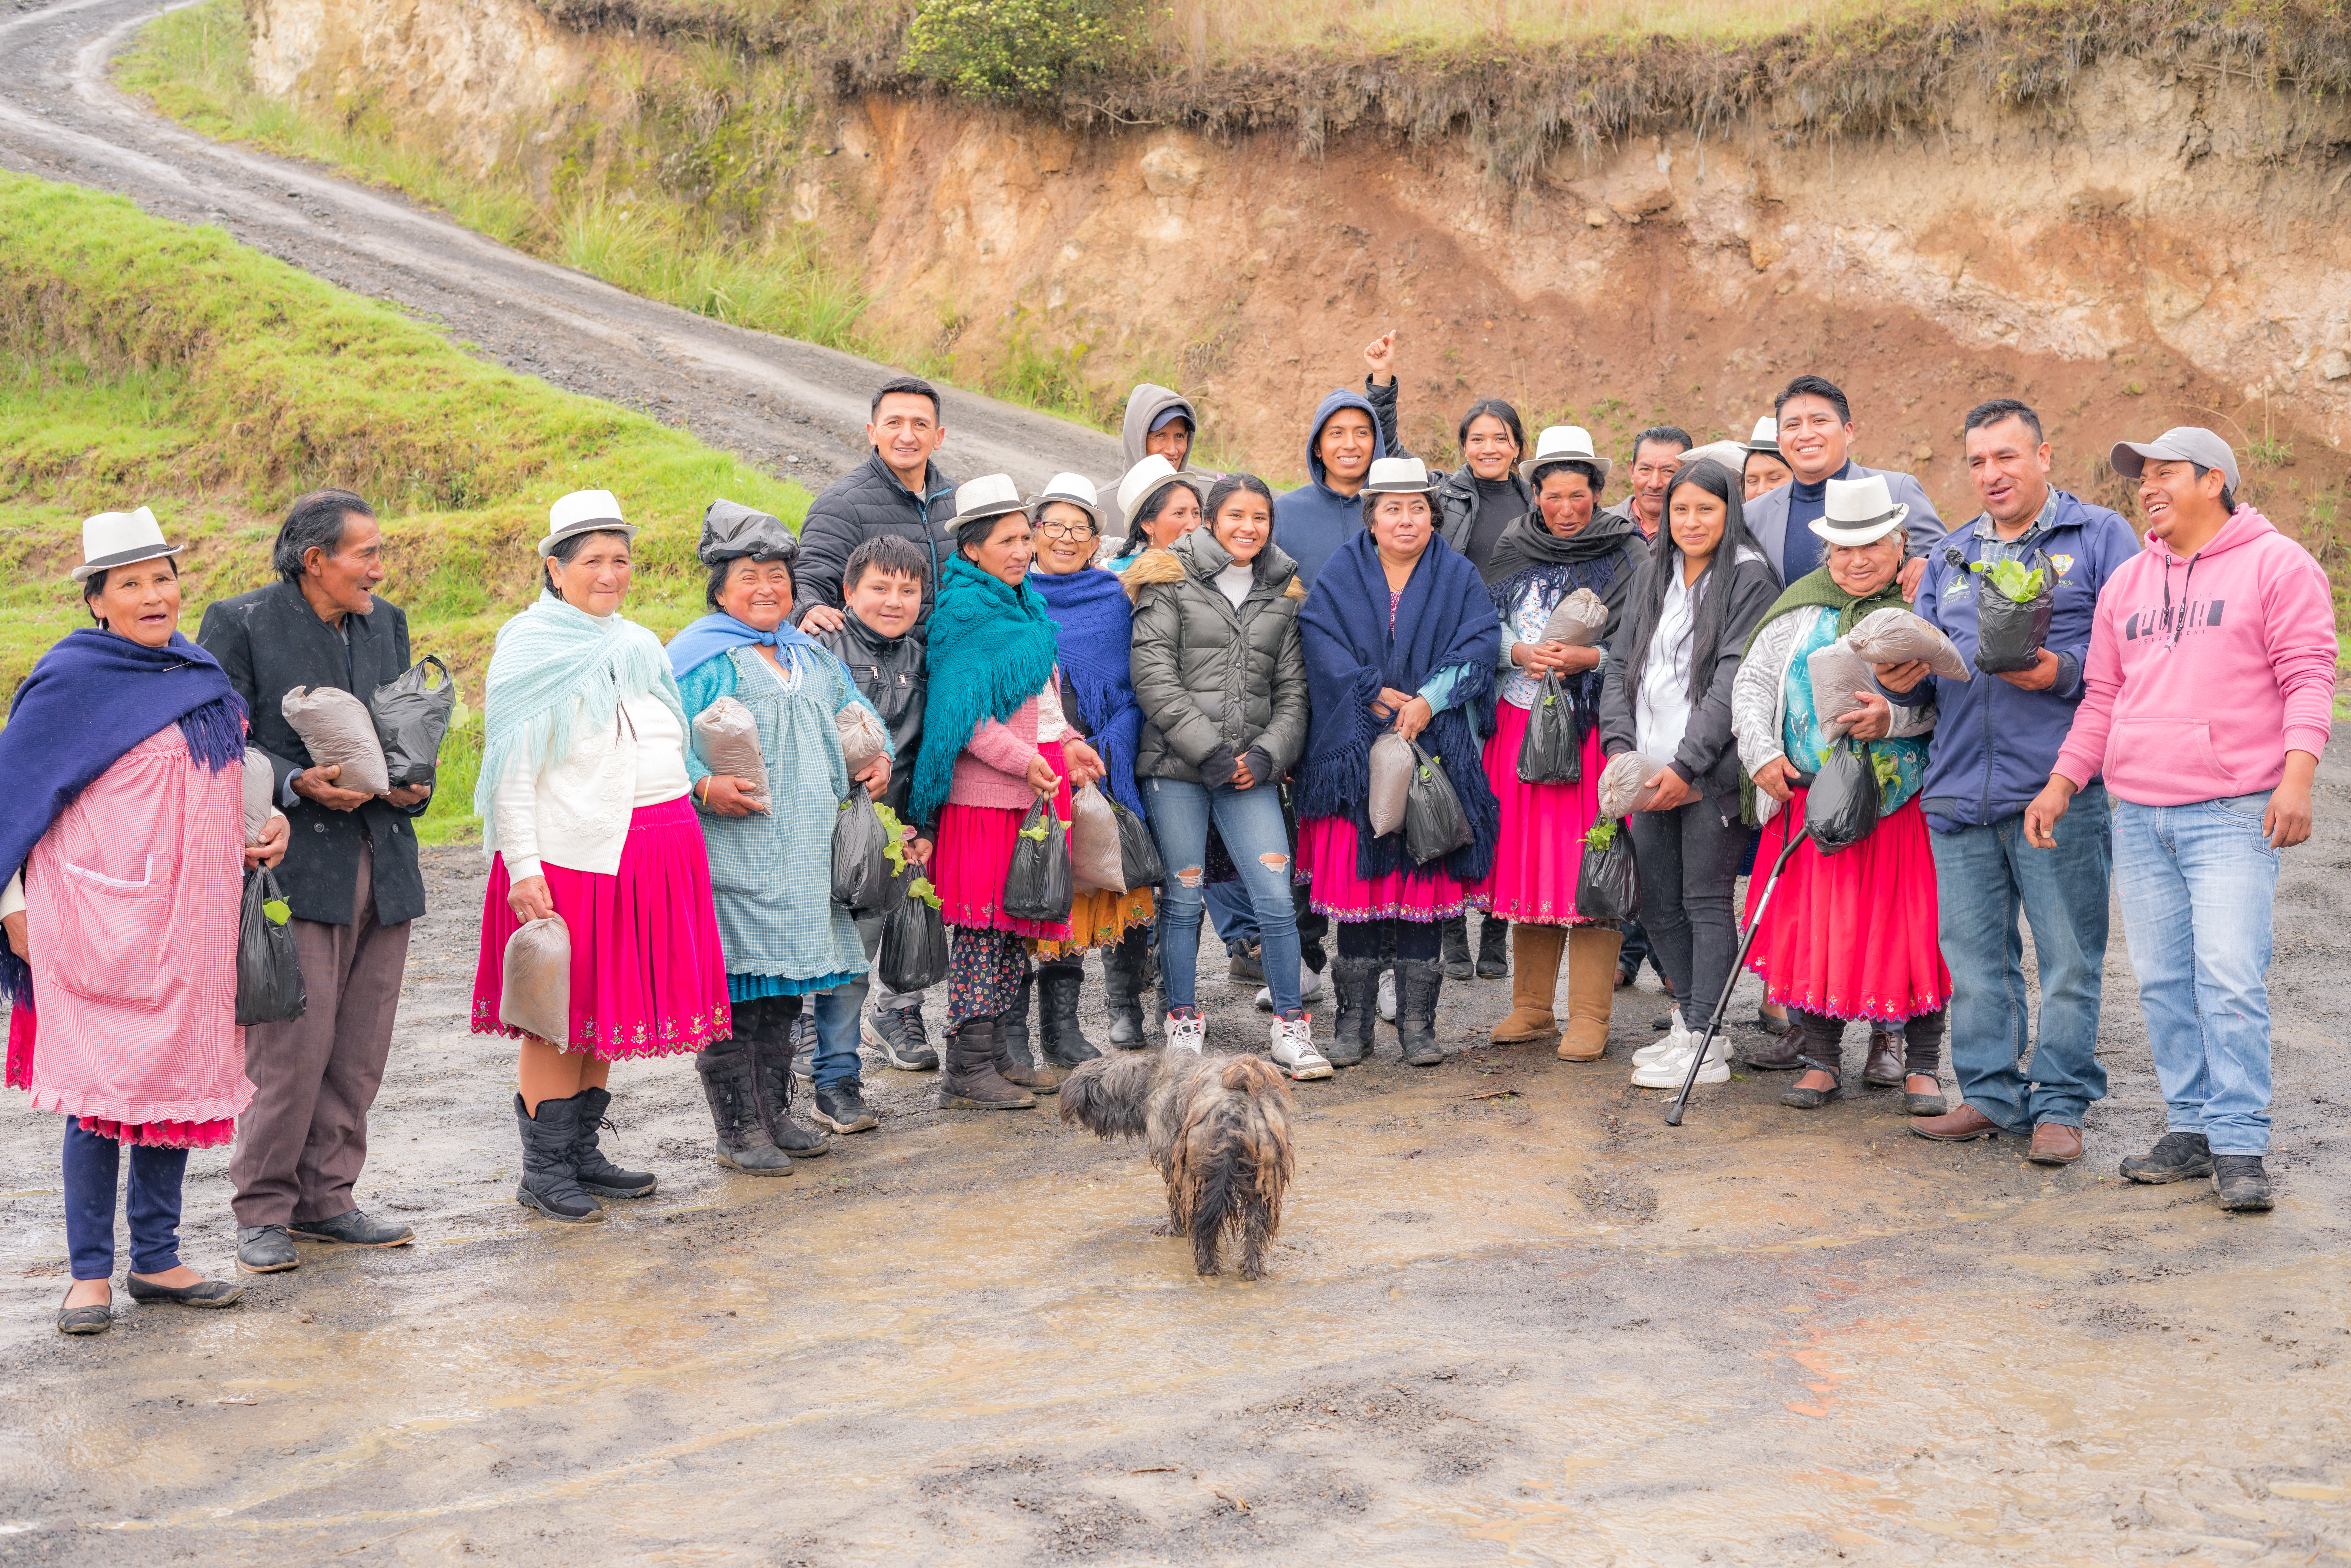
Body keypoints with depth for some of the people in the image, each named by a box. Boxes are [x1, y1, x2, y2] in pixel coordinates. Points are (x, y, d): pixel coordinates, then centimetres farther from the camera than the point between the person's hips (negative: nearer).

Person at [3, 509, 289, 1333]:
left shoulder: (198, 672, 12)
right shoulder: (72, 680, -8)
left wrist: (265, 824, 7)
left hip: (190, 919, 6)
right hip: (104, 920, -6)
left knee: (184, 1078, 9)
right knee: (106, 1091, -5)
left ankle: (156, 1260, 19)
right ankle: (90, 1274, 6)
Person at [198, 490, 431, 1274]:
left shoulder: (386, 623, 15)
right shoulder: (239, 624, -3)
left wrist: (414, 783, 0)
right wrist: (299, 784, -19)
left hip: (382, 863, 6)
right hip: (293, 864, -6)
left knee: (359, 1050, 8)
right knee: (291, 1047, -8)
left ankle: (326, 1198, 20)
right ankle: (264, 1211, 6)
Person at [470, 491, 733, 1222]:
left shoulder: (638, 644, 16)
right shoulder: (529, 648, -5)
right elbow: (511, 771, -10)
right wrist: (523, 868, -16)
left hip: (653, 852, 7)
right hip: (569, 854, -7)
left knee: (607, 1009, 12)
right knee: (559, 1013, -2)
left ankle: (583, 1153, 22)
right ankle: (544, 1169, 6)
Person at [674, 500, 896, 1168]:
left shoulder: (811, 656, 19)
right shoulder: (699, 657, -4)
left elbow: (857, 713, 30)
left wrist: (878, 759, 11)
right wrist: (703, 785, -25)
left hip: (808, 853, 7)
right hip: (734, 855, -7)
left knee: (785, 985, 13)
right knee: (735, 987, -5)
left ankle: (775, 1114, 23)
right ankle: (738, 1131, 2)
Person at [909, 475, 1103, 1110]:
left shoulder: (1024, 605, 17)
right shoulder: (967, 614, -13)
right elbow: (962, 714, -18)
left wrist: (1068, 744, 12)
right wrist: (1025, 760, -20)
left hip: (1036, 786, 9)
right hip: (988, 795, -9)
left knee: (1020, 920, 12)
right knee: (985, 922, -6)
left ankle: (998, 1055, 20)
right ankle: (968, 1071, 0)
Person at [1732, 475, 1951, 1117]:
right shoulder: (1799, 610, 11)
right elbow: (1752, 682, 13)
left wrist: (1893, 718, -22)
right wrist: (1762, 753, 0)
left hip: (1904, 800, -3)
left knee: (1913, 926, -2)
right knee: (1813, 925, 3)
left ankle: (1920, 1066, 9)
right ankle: (1822, 1061, 15)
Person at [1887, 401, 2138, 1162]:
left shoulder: (2099, 537, 4)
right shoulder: (1950, 554, 20)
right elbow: (1923, 643, 21)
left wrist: (2063, 671, -18)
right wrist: (1902, 676, -1)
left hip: (2060, 788, -5)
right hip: (1960, 783, 5)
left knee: (2069, 955, -1)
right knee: (1973, 952, 9)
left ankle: (2059, 1103, 7)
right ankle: (1989, 1093, 19)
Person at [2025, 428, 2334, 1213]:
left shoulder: (2276, 565, 0)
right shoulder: (2127, 582, 18)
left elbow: (2308, 677, -6)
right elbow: (2102, 698, 21)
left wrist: (2296, 777, -17)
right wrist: (2061, 785, 13)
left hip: (2231, 816, -6)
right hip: (2138, 817, 6)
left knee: (2230, 983, -11)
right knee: (2164, 985, 6)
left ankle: (2240, 1148, -5)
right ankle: (2191, 1128, 16)